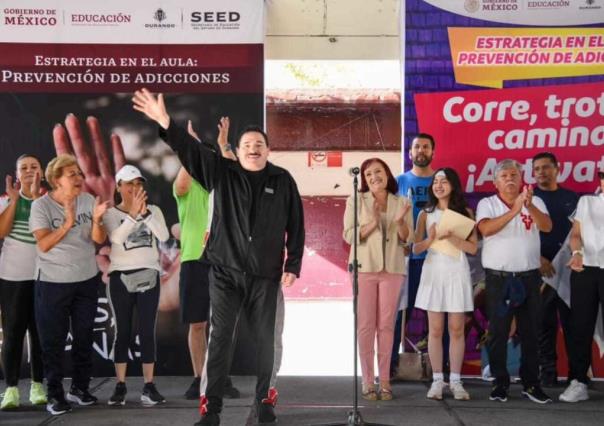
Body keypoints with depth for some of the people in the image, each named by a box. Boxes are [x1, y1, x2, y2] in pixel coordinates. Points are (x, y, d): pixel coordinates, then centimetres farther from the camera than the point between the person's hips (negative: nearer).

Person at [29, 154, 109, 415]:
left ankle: (80, 387, 25)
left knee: (84, 336, 11)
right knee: (53, 340, 1)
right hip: (52, 281, -3)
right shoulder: (41, 205, -11)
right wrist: (67, 224, -35)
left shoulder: (88, 201, -2)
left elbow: (99, 240, -7)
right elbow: (43, 245, -22)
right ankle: (54, 393, 10)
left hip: (87, 279, 4)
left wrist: (96, 220, -27)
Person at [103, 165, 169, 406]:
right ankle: (120, 386, 6)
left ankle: (149, 386, 1)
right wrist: (133, 213, -29)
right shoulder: (110, 213, 1)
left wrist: (145, 213, -20)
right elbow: (117, 238, -19)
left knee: (147, 331, 0)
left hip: (148, 276, 1)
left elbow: (164, 236, -11)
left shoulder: (153, 210, 6)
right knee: (122, 332, 1)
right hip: (120, 277, -1)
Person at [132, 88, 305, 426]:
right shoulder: (221, 173, 3)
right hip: (226, 272, 0)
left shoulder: (283, 181, 3)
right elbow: (191, 149, -9)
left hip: (266, 275, 0)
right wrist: (165, 122, -23)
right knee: (220, 338, 0)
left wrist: (293, 265, 0)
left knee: (265, 340, 8)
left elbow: (296, 226, 4)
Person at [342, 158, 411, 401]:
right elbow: (349, 235, -4)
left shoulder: (401, 203, 10)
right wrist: (372, 223, -18)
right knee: (365, 325, -2)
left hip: (392, 269, 2)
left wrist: (400, 221, -12)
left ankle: (385, 381, 9)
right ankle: (367, 381, 4)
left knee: (386, 325, 3)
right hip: (364, 268, -1)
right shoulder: (356, 201, 4)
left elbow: (407, 240, 7)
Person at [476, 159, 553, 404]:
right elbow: (486, 229, -18)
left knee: (530, 331, 6)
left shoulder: (535, 203, 5)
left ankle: (531, 383, 15)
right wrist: (514, 210, -26)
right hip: (498, 278, -1)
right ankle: (500, 383, 11)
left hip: (529, 277, 1)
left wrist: (529, 206, -29)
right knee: (498, 332, 2)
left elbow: (547, 226, -12)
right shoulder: (487, 204, 1)